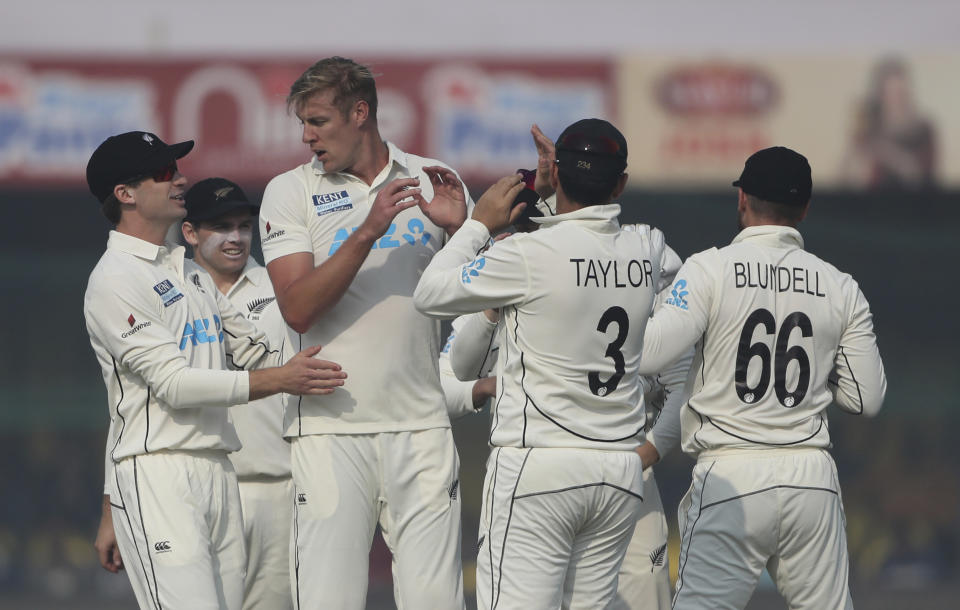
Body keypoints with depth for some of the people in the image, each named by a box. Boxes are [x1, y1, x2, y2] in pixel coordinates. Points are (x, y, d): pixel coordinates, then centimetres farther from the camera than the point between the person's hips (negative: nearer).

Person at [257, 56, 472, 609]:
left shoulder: (433, 181, 10)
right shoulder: (290, 193, 4)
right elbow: (298, 309, -9)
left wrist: (459, 229, -7)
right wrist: (367, 232, -18)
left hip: (421, 424, 1)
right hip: (330, 429, -1)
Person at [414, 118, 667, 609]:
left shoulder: (531, 255, -12)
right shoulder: (647, 251, 5)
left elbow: (430, 295, -1)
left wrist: (478, 225, 10)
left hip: (537, 467, -6)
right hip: (621, 472, 6)